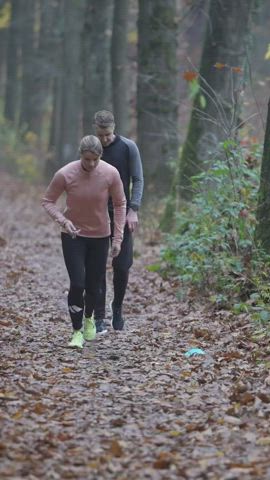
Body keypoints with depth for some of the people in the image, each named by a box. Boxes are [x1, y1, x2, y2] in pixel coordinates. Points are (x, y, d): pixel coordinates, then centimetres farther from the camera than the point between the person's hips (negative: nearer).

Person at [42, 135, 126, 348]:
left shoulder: (111, 174, -18)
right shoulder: (65, 174, -21)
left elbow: (120, 204, -3)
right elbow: (48, 201, -7)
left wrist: (118, 237, -5)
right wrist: (63, 220, -25)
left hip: (100, 236, 2)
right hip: (73, 235, -2)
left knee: (94, 286, 10)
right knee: (77, 284, -13)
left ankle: (89, 318, 42)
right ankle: (77, 332, 2)